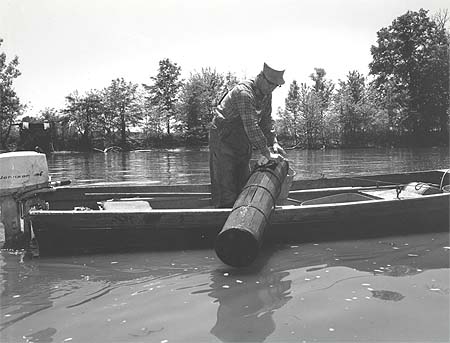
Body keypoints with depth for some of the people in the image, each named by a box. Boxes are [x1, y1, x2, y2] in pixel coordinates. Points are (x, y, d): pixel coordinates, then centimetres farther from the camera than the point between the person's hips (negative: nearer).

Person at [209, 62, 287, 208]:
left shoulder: (266, 93, 0)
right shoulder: (244, 92, -28)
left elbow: (266, 119, 8)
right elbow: (251, 126, -33)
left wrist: (274, 142, -6)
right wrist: (267, 153, -30)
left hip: (242, 139, 9)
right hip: (223, 137, -9)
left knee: (244, 182, 12)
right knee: (225, 183, -7)